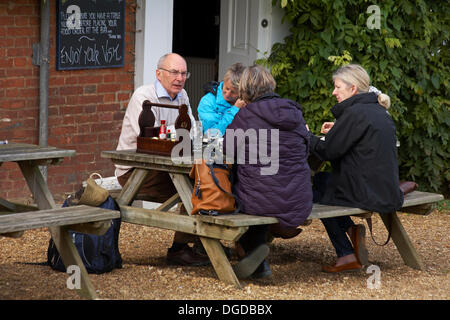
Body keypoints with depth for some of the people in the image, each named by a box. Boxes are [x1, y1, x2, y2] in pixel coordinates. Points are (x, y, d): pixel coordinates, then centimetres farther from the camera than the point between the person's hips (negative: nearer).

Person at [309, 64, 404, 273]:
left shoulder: (354, 113, -16)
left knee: (314, 194, 17)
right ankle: (351, 230, 10)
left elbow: (328, 151, -14)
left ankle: (347, 255, 13)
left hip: (368, 196, -9)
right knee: (320, 178, 23)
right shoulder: (380, 112, 11)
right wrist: (337, 132, 19)